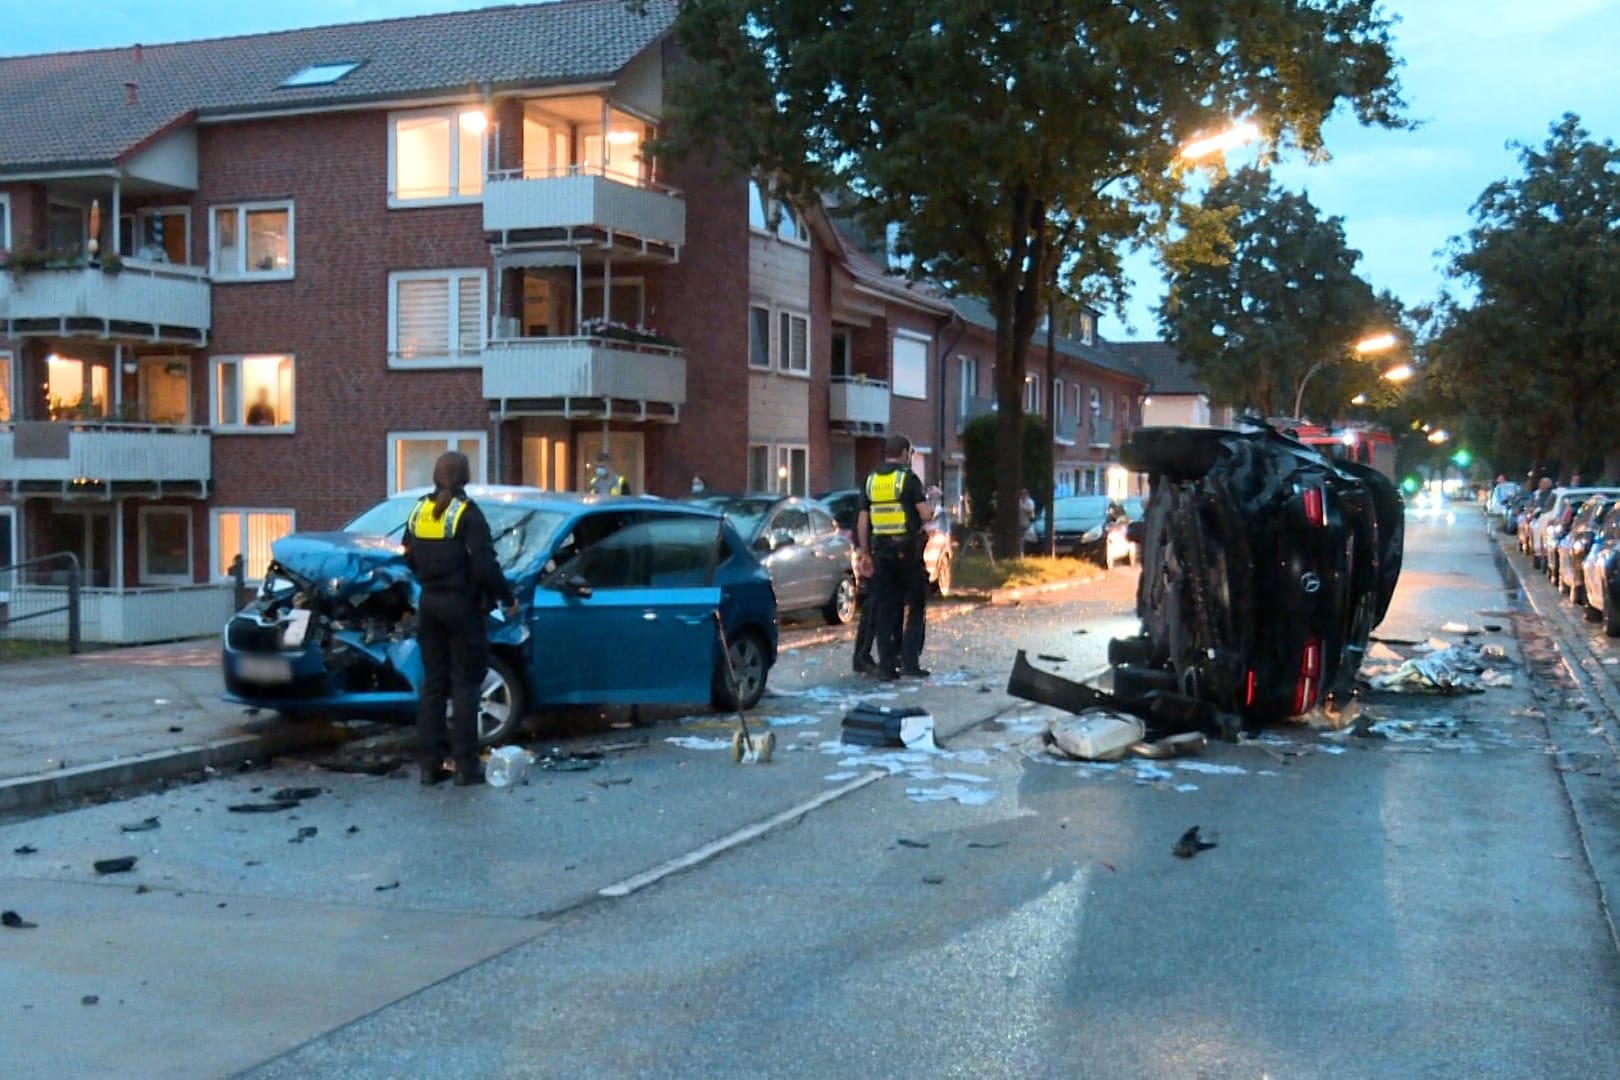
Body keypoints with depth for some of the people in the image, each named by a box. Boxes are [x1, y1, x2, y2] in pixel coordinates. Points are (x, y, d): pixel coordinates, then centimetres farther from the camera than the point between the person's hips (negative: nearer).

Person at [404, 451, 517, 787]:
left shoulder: (419, 511, 5)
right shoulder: (467, 514, -13)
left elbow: (410, 559, 12)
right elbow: (484, 566, -18)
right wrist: (508, 599, -7)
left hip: (429, 603, 6)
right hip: (461, 604, -6)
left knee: (432, 683, 11)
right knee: (465, 685, 0)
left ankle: (430, 764, 13)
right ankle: (466, 766, 0)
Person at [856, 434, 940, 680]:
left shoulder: (871, 481, 9)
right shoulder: (908, 478, -8)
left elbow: (862, 521, 8)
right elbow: (926, 515, -11)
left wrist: (865, 553, 13)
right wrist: (933, 499, 9)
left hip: (881, 550, 5)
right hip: (907, 549, -5)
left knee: (884, 609, 7)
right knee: (915, 607, 6)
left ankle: (886, 665, 6)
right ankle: (910, 662, -1)